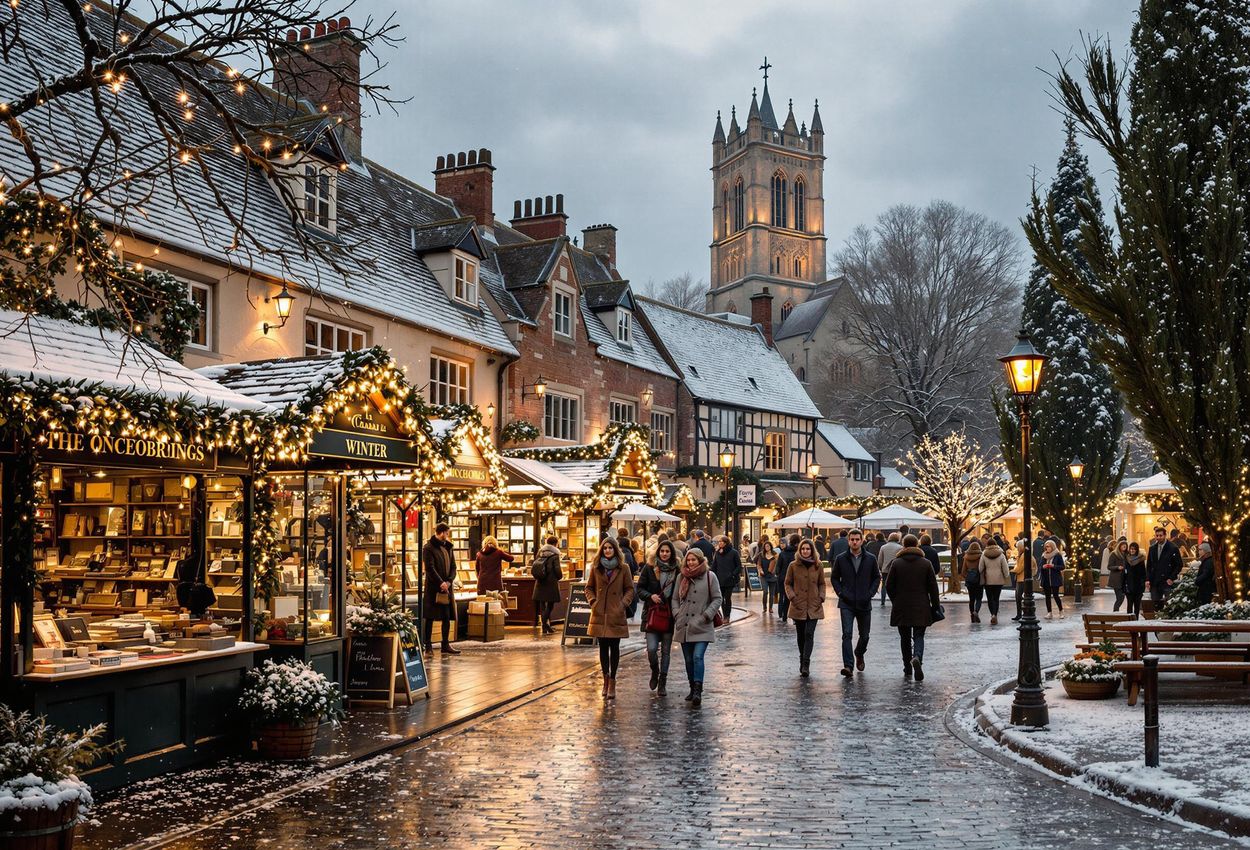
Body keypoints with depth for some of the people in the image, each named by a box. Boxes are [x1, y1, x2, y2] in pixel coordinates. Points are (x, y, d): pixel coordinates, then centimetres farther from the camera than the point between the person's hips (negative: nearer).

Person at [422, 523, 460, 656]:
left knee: (447, 617, 6)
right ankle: (428, 646, 3)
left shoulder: (448, 547, 14)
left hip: (446, 587, 6)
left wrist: (448, 581, -6)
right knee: (430, 617, -1)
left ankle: (446, 645, 12)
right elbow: (430, 568, -13)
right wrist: (441, 583, -18)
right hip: (433, 587, -6)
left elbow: (453, 566, 11)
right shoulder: (428, 548, -6)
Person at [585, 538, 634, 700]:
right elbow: (589, 587, 13)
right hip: (600, 614, 2)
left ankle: (612, 681, 8)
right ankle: (606, 678, 18)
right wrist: (592, 601, -1)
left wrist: (623, 603, -7)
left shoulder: (623, 568, 1)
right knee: (603, 647, 7)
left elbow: (630, 589, 6)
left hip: (616, 615, -1)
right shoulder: (596, 568, 6)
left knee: (614, 647, 2)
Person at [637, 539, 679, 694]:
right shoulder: (649, 568, 0)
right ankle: (655, 672, 21)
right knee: (652, 648, -10)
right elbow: (640, 589, 3)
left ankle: (662, 683, 18)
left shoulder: (677, 570, 1)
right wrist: (650, 596, -15)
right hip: (652, 613, -1)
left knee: (666, 650, 6)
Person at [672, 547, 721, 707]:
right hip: (684, 626, 4)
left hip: (702, 627, -4)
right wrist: (677, 614, 2)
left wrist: (707, 615, -10)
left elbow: (717, 599, 0)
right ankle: (693, 689, 22)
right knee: (688, 659, 10)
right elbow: (675, 598, 16)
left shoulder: (709, 577, -1)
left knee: (697, 657, -17)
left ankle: (697, 691, -18)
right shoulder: (682, 577, 10)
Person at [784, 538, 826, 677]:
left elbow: (822, 584, 13)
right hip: (798, 606, 1)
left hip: (814, 606, -1)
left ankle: (805, 664, -15)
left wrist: (821, 597, -2)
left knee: (809, 634, -12)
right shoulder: (793, 566, 0)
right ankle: (803, 660, 24)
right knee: (801, 635, 8)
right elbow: (788, 583, 7)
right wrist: (792, 596, -7)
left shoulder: (818, 566, 3)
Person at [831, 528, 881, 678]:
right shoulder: (841, 559, 1)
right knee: (847, 634, -13)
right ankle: (848, 665, -15)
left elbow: (877, 578, 10)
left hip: (864, 604, 2)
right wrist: (841, 593, -5)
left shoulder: (870, 559, 3)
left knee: (864, 635, 13)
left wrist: (870, 594, -3)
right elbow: (835, 578, 9)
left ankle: (859, 654, 42)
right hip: (846, 604, -2)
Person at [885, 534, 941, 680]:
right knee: (919, 636, 4)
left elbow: (889, 586, -1)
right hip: (921, 608, 0)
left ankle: (907, 669, 15)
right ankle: (917, 658, -25)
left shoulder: (896, 563, -2)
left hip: (901, 608, 0)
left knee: (905, 638, 11)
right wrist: (935, 605, 7)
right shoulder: (926, 563, 0)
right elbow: (933, 586, 0)